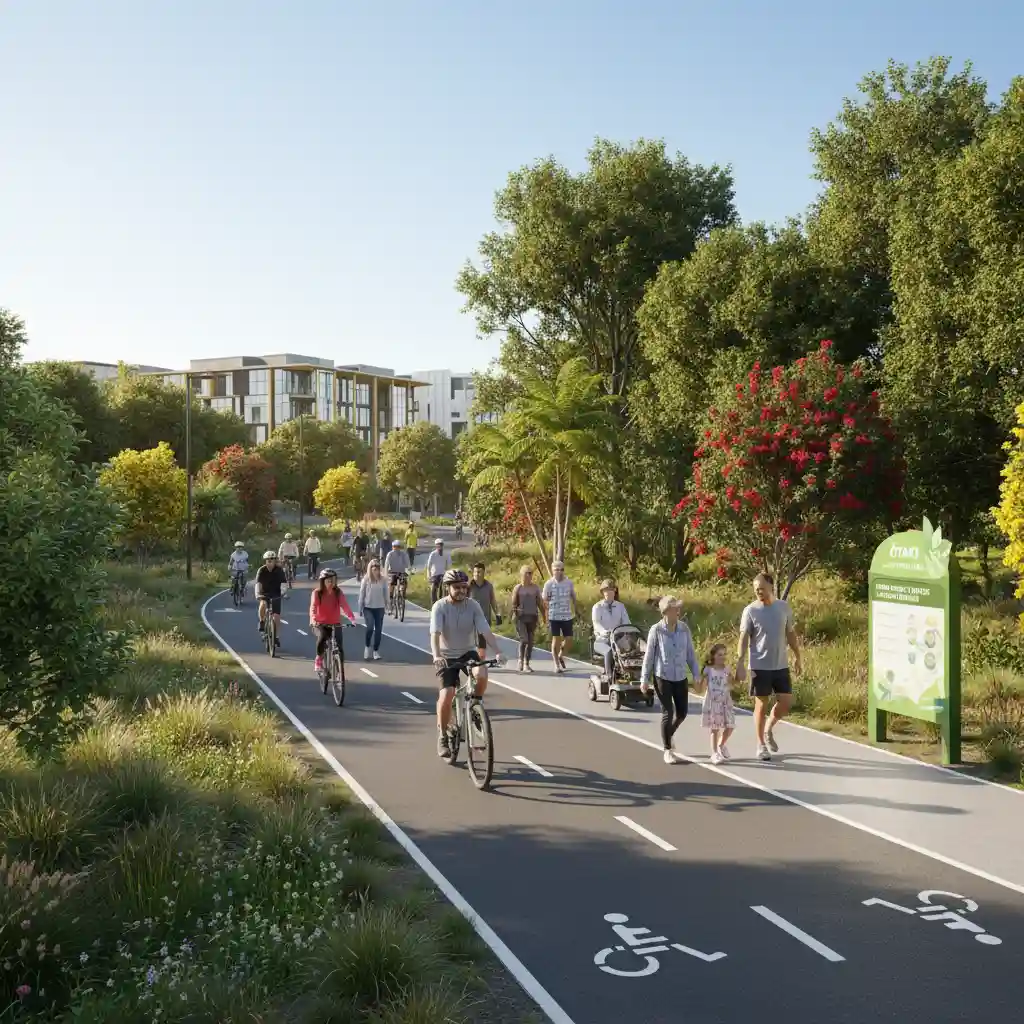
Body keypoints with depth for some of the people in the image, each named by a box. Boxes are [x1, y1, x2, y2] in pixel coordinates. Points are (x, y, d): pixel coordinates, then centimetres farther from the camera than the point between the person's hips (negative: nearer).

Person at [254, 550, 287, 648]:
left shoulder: (279, 570, -12)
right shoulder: (262, 570, -12)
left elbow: (283, 582, -19)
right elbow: (258, 583, -22)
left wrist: (282, 591, -38)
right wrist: (257, 594, -38)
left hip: (276, 595, 0)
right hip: (264, 594, 0)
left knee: (276, 617, -4)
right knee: (263, 605, -34)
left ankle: (277, 637, 7)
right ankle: (262, 622, -10)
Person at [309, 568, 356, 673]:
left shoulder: (338, 592, 0)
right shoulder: (317, 593, -6)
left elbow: (344, 605, -13)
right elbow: (313, 607, -19)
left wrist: (352, 618, -29)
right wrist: (313, 619, -39)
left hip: (335, 624, 2)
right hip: (320, 624, -2)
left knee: (339, 649, -8)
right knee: (322, 637, -34)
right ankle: (319, 659, -11)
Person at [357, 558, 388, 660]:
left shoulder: (383, 580, 0)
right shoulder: (366, 580, -4)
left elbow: (385, 594, 7)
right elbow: (361, 594, 0)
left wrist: (386, 605, 8)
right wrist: (360, 608, 1)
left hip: (379, 608, 2)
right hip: (368, 608, -2)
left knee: (378, 630, 5)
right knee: (370, 627, -17)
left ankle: (376, 651, 17)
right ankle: (367, 647, 6)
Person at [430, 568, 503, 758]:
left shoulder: (473, 606, -9)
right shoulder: (439, 606, -14)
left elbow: (486, 631, -15)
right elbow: (435, 633, -26)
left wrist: (498, 652, -29)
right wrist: (436, 656, -44)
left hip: (468, 652, 2)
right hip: (447, 656, -2)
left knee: (482, 675, -29)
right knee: (446, 694, -17)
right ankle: (443, 736, 4)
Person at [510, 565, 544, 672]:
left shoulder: (535, 588, 8)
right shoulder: (518, 588, 1)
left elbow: (540, 603, 11)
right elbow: (514, 603, 0)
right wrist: (514, 614, -12)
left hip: (532, 617, 3)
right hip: (521, 617, -3)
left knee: (530, 641, 4)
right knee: (524, 640, -14)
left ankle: (526, 663, 13)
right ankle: (521, 660, 5)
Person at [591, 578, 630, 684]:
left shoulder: (620, 606, 12)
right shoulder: (597, 607, 1)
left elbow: (626, 623, 2)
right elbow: (596, 623, -16)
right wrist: (604, 631, -40)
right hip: (601, 640, -3)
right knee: (609, 652, -36)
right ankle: (609, 677, -34)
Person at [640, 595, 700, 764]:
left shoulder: (684, 628, -2)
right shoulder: (656, 630, -12)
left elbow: (690, 653, 5)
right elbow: (649, 655, -6)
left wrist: (696, 674, 6)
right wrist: (644, 679, -5)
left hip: (681, 677, 4)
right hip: (662, 677, -4)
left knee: (682, 713, 11)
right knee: (668, 713, -1)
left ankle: (668, 736, 41)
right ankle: (668, 750, 14)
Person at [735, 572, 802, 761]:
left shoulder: (784, 607, 2)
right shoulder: (750, 610, -8)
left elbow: (790, 633, 12)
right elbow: (744, 638, -9)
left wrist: (797, 657, 13)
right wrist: (740, 664, -17)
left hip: (781, 665, 3)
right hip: (760, 666, -3)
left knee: (786, 702, 3)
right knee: (761, 705, 3)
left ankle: (769, 729, 28)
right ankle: (761, 746, 13)